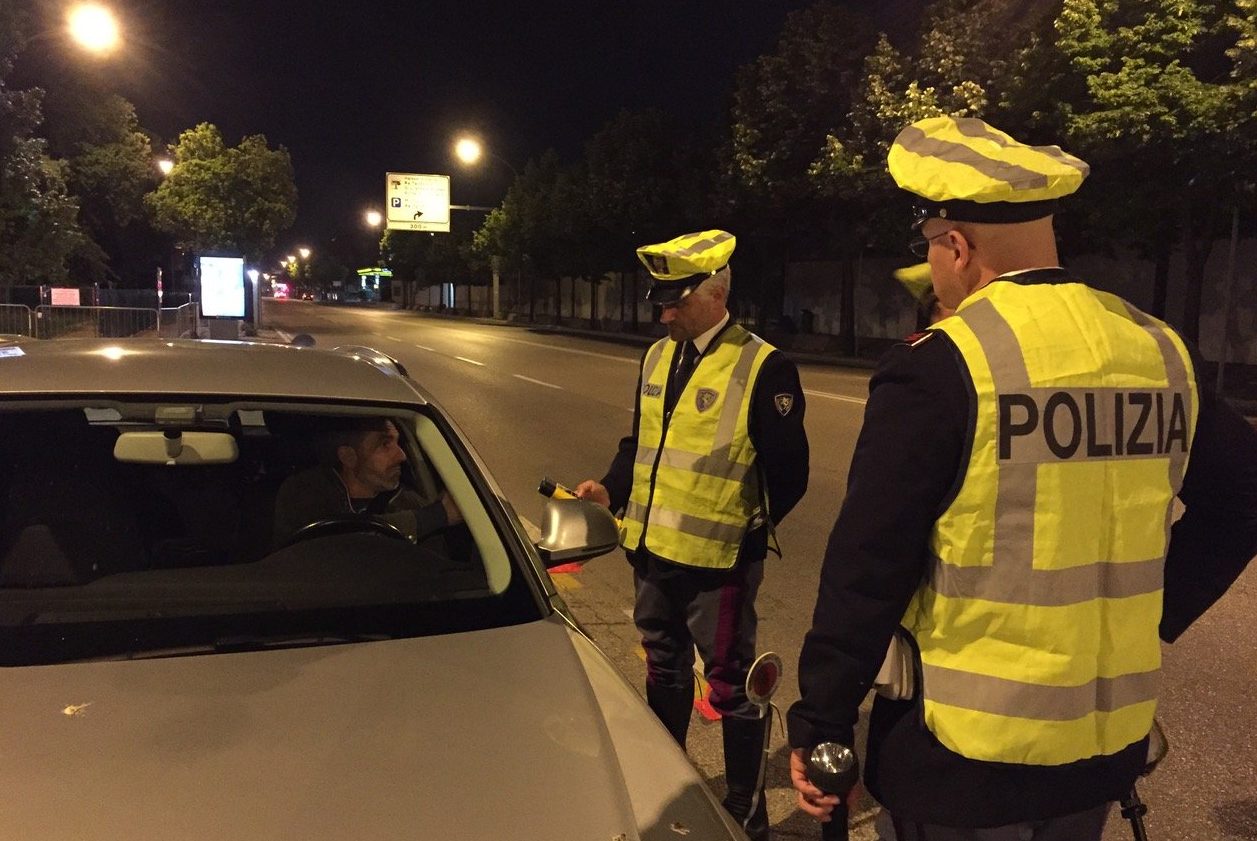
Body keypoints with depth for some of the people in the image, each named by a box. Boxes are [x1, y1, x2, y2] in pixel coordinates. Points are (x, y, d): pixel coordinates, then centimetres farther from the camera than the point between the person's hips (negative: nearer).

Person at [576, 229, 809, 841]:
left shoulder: (763, 367, -13)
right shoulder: (658, 357, 9)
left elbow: (787, 471, -12)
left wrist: (746, 531, -11)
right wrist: (612, 489, 3)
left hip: (717, 562, -7)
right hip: (651, 550, 7)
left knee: (731, 683, 7)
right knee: (664, 671, 23)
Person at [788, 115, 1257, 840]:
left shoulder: (939, 370, -19)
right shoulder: (1158, 351, 0)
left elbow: (867, 568, -17)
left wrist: (821, 721, -9)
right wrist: (1148, 622, 10)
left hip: (968, 754, -6)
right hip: (1108, 746, 6)